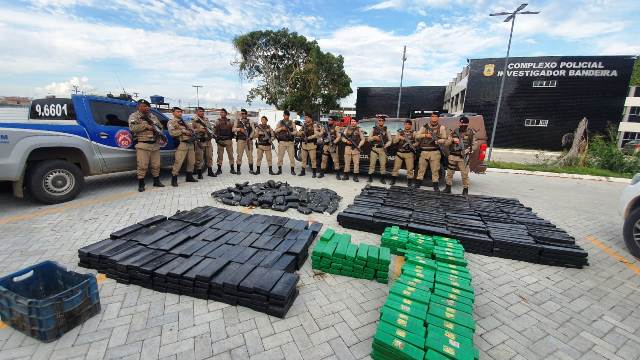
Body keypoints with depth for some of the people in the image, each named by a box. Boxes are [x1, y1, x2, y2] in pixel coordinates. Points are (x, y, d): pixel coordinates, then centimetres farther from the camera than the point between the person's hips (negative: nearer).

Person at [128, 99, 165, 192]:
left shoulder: (153, 116, 18)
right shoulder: (134, 116, 1)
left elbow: (160, 126, 22)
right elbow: (132, 128, -13)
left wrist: (159, 131, 2)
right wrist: (146, 126, -17)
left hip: (155, 144, 5)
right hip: (143, 145, -5)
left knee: (156, 165, 9)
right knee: (142, 166, -6)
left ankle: (156, 181, 23)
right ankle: (141, 184, 4)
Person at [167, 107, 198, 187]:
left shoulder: (184, 122, 25)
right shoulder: (171, 122, 6)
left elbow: (192, 130, 21)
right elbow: (172, 132, -10)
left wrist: (192, 133, 0)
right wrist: (183, 131, -13)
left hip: (191, 144, 7)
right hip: (182, 144, -6)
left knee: (191, 162, 10)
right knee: (178, 162, -11)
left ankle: (189, 177, 23)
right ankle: (174, 179, -4)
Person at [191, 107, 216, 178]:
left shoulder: (206, 119, 15)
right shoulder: (194, 120, -1)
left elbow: (211, 128, 18)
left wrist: (210, 132, -2)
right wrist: (199, 130, -17)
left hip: (208, 141, 5)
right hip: (199, 141, -5)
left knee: (209, 157, 9)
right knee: (199, 158, -3)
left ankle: (210, 171, 20)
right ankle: (199, 173, 5)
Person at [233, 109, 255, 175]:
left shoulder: (249, 121, 11)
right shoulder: (237, 121, 11)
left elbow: (253, 130, 7)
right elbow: (233, 129, 4)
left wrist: (250, 137, -5)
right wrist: (239, 129, -14)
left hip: (248, 140, 1)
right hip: (240, 140, -1)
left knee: (250, 155, 1)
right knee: (239, 155, -3)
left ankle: (251, 169, 8)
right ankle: (238, 170, 4)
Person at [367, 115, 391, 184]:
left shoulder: (386, 130, 9)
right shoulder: (374, 129, 10)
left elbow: (389, 140, 8)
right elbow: (369, 139, 8)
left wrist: (386, 145, -10)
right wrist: (374, 137, -11)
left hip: (382, 149, 0)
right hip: (374, 149, 0)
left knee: (383, 164, 0)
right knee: (372, 164, 0)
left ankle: (382, 178, 10)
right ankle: (370, 178, 8)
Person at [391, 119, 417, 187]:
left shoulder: (413, 133, 6)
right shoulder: (400, 132, 9)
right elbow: (394, 141, 4)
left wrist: (413, 145, -20)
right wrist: (399, 137, -14)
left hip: (409, 153, -1)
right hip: (399, 153, 1)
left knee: (410, 168, -2)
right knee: (396, 167, 3)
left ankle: (409, 182, 8)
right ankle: (393, 180, 13)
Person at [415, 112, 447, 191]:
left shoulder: (441, 127, 6)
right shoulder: (425, 127, 11)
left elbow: (444, 139, 2)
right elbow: (417, 137, 5)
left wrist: (437, 141, -18)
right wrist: (425, 135, -10)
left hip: (435, 152, -2)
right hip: (424, 151, 2)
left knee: (435, 170, 0)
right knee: (421, 168, 6)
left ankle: (436, 186, 8)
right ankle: (417, 184, 13)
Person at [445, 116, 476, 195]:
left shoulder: (471, 133, 2)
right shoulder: (454, 132, 6)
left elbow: (474, 145, 3)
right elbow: (447, 143, 5)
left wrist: (469, 149, -17)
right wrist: (452, 140, -15)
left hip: (463, 157, -2)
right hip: (453, 156, 2)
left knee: (465, 174, -3)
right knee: (449, 173, 8)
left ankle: (465, 190, 10)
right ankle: (448, 188, 21)